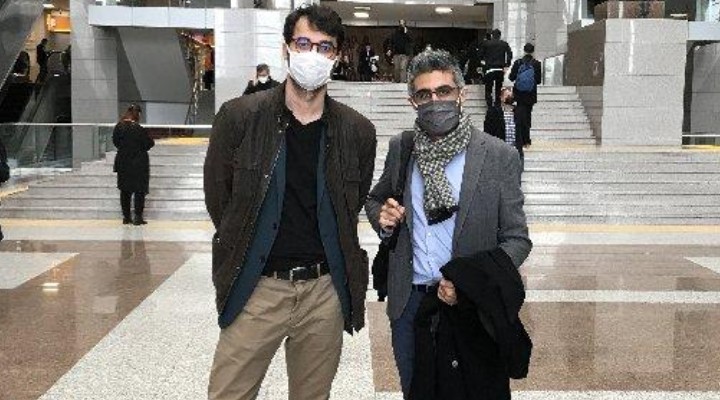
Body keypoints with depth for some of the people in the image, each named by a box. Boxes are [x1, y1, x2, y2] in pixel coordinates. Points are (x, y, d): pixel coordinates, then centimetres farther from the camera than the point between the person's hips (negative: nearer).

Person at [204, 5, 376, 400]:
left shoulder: (357, 131, 0)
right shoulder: (239, 116, -6)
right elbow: (217, 197, 4)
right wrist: (246, 251, 10)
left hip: (325, 290, 2)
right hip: (257, 287, -1)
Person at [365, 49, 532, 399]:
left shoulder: (499, 157, -9)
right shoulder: (400, 148, 2)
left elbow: (516, 239, -7)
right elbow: (375, 198, 19)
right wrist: (382, 217, -5)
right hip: (408, 301, 3)